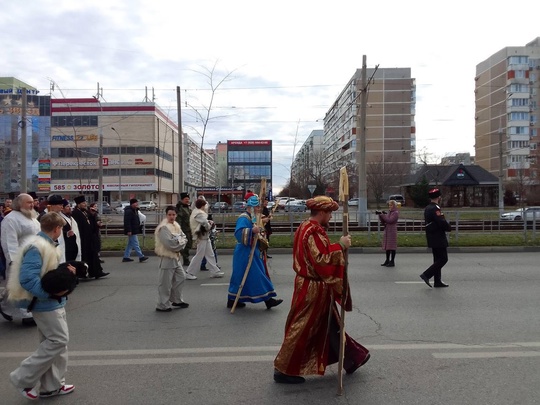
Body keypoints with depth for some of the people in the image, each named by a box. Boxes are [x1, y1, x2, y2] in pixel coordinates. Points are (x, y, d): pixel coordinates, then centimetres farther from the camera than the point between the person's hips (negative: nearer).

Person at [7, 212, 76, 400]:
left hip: (52, 302, 10)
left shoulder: (46, 245, 10)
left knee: (54, 341, 15)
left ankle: (52, 385, 26)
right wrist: (51, 293, -28)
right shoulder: (37, 247, -21)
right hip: (46, 304, -10)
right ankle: (23, 378, 8)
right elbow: (27, 278, -27)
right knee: (59, 340, -5)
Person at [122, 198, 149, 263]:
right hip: (131, 231, -11)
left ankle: (126, 257, 20)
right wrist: (128, 230, -26)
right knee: (136, 244, -6)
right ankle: (141, 257, -2)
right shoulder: (128, 211, -18)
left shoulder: (134, 210, 16)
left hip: (134, 230, 11)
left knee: (130, 244, 14)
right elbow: (127, 222, -23)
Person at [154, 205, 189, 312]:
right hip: (167, 257, -9)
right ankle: (162, 305, 8)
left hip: (175, 256, 9)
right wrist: (180, 241, -10)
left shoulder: (176, 225, 10)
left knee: (180, 277, 18)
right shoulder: (163, 227, -18)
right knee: (165, 283, -2)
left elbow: (184, 238, 9)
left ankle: (177, 300, 33)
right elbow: (169, 243, -25)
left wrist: (179, 241, -10)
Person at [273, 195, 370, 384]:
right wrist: (340, 246, -23)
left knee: (330, 326, 20)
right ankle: (283, 369, 14)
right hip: (313, 289, -11)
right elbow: (321, 260, -29)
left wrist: (337, 246, 6)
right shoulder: (313, 232, -23)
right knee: (302, 329, 1)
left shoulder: (307, 227, 9)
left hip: (315, 286, 11)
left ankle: (352, 358, 35)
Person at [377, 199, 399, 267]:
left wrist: (382, 214, -17)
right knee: (387, 246, 11)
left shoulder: (396, 213, -6)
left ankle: (392, 262, 2)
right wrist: (380, 215, -3)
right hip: (387, 231, 7)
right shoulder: (389, 212, 15)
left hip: (392, 231, -7)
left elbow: (390, 220, -19)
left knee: (392, 247, -4)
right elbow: (383, 221, 11)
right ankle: (387, 260, 20)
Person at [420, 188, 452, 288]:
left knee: (438, 259, 13)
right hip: (438, 239, -10)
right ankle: (426, 275, -8)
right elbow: (442, 222, -23)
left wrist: (446, 227, 10)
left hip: (432, 239, 10)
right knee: (443, 259, -4)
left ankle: (437, 282, 16)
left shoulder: (427, 208, 12)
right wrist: (449, 228, -3)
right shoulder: (435, 208, -18)